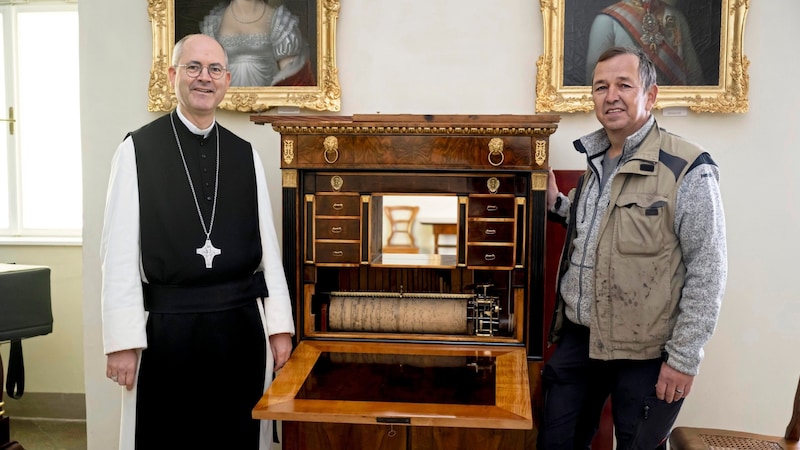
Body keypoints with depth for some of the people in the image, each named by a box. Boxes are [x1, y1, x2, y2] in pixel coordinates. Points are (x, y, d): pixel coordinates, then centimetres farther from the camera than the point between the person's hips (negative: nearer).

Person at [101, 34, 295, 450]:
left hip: (242, 324, 3)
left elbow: (267, 244, 6)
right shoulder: (138, 149, -3)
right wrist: (122, 340, -10)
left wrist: (279, 326, 2)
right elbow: (119, 251, -6)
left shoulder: (245, 154, 7)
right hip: (168, 326, -3)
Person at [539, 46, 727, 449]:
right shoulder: (596, 161, 8)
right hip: (577, 337, 7)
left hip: (644, 354, -6)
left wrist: (683, 358, -15)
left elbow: (707, 271, -15)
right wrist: (557, 204, 6)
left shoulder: (688, 172, -15)